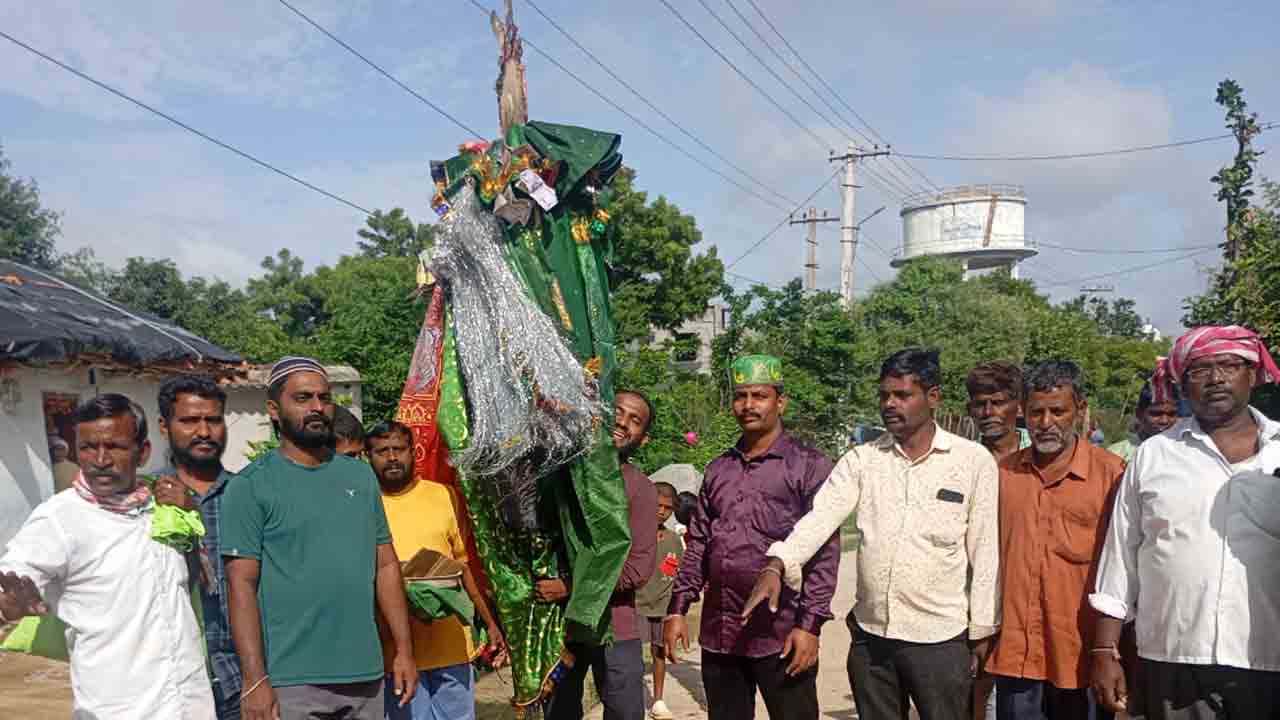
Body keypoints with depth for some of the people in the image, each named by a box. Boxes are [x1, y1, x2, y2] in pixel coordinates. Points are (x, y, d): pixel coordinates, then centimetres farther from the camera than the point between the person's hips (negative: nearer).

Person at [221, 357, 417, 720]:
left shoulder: (361, 476, 10)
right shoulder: (250, 487, -4)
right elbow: (242, 586, -9)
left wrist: (404, 649, 8)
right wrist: (254, 679, -14)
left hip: (366, 675, 5)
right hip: (291, 682, -4)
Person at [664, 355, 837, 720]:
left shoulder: (808, 466, -3)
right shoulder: (718, 469, 12)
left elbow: (825, 552, -7)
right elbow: (696, 545, 14)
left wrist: (810, 624, -14)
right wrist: (677, 609, 6)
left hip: (781, 634, -5)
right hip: (719, 633, 5)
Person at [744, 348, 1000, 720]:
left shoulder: (974, 461, -5)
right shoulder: (861, 459, 2)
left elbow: (985, 553, -2)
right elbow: (820, 516, -11)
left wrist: (983, 632, 0)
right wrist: (776, 565, -27)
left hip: (940, 640, -3)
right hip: (869, 636, 3)